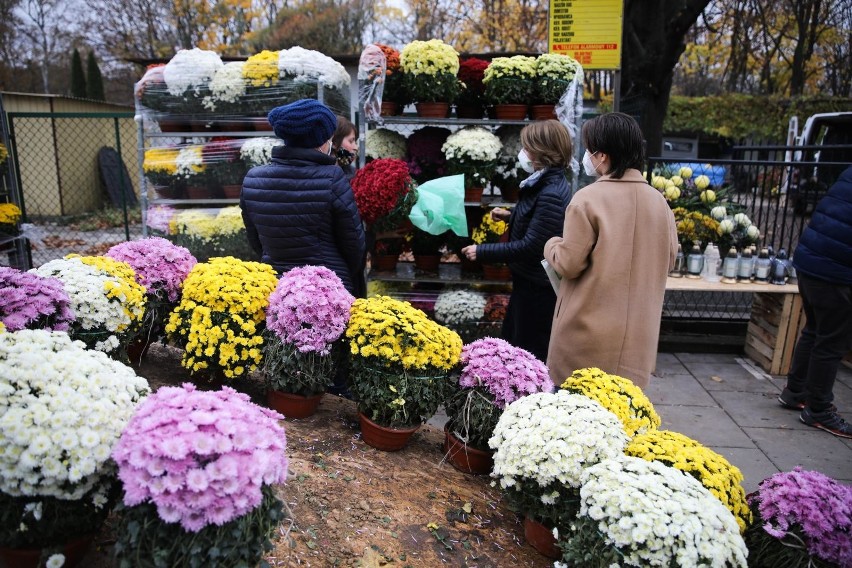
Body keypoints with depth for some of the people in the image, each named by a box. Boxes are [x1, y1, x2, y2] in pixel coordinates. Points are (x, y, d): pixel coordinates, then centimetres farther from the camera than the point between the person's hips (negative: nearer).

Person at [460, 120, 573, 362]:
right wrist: (510, 215, 14)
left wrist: (482, 252, -22)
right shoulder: (545, 183, 6)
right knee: (512, 340, 22)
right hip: (530, 280, 10)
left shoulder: (551, 195, -25)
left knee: (530, 353, 5)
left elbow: (530, 246, -27)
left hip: (538, 287, -10)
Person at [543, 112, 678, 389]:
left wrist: (552, 245, 5)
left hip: (589, 330, -5)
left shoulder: (588, 198, -15)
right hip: (636, 335, 5)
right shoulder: (659, 201, 2)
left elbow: (569, 264, -15)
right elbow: (668, 260, 11)